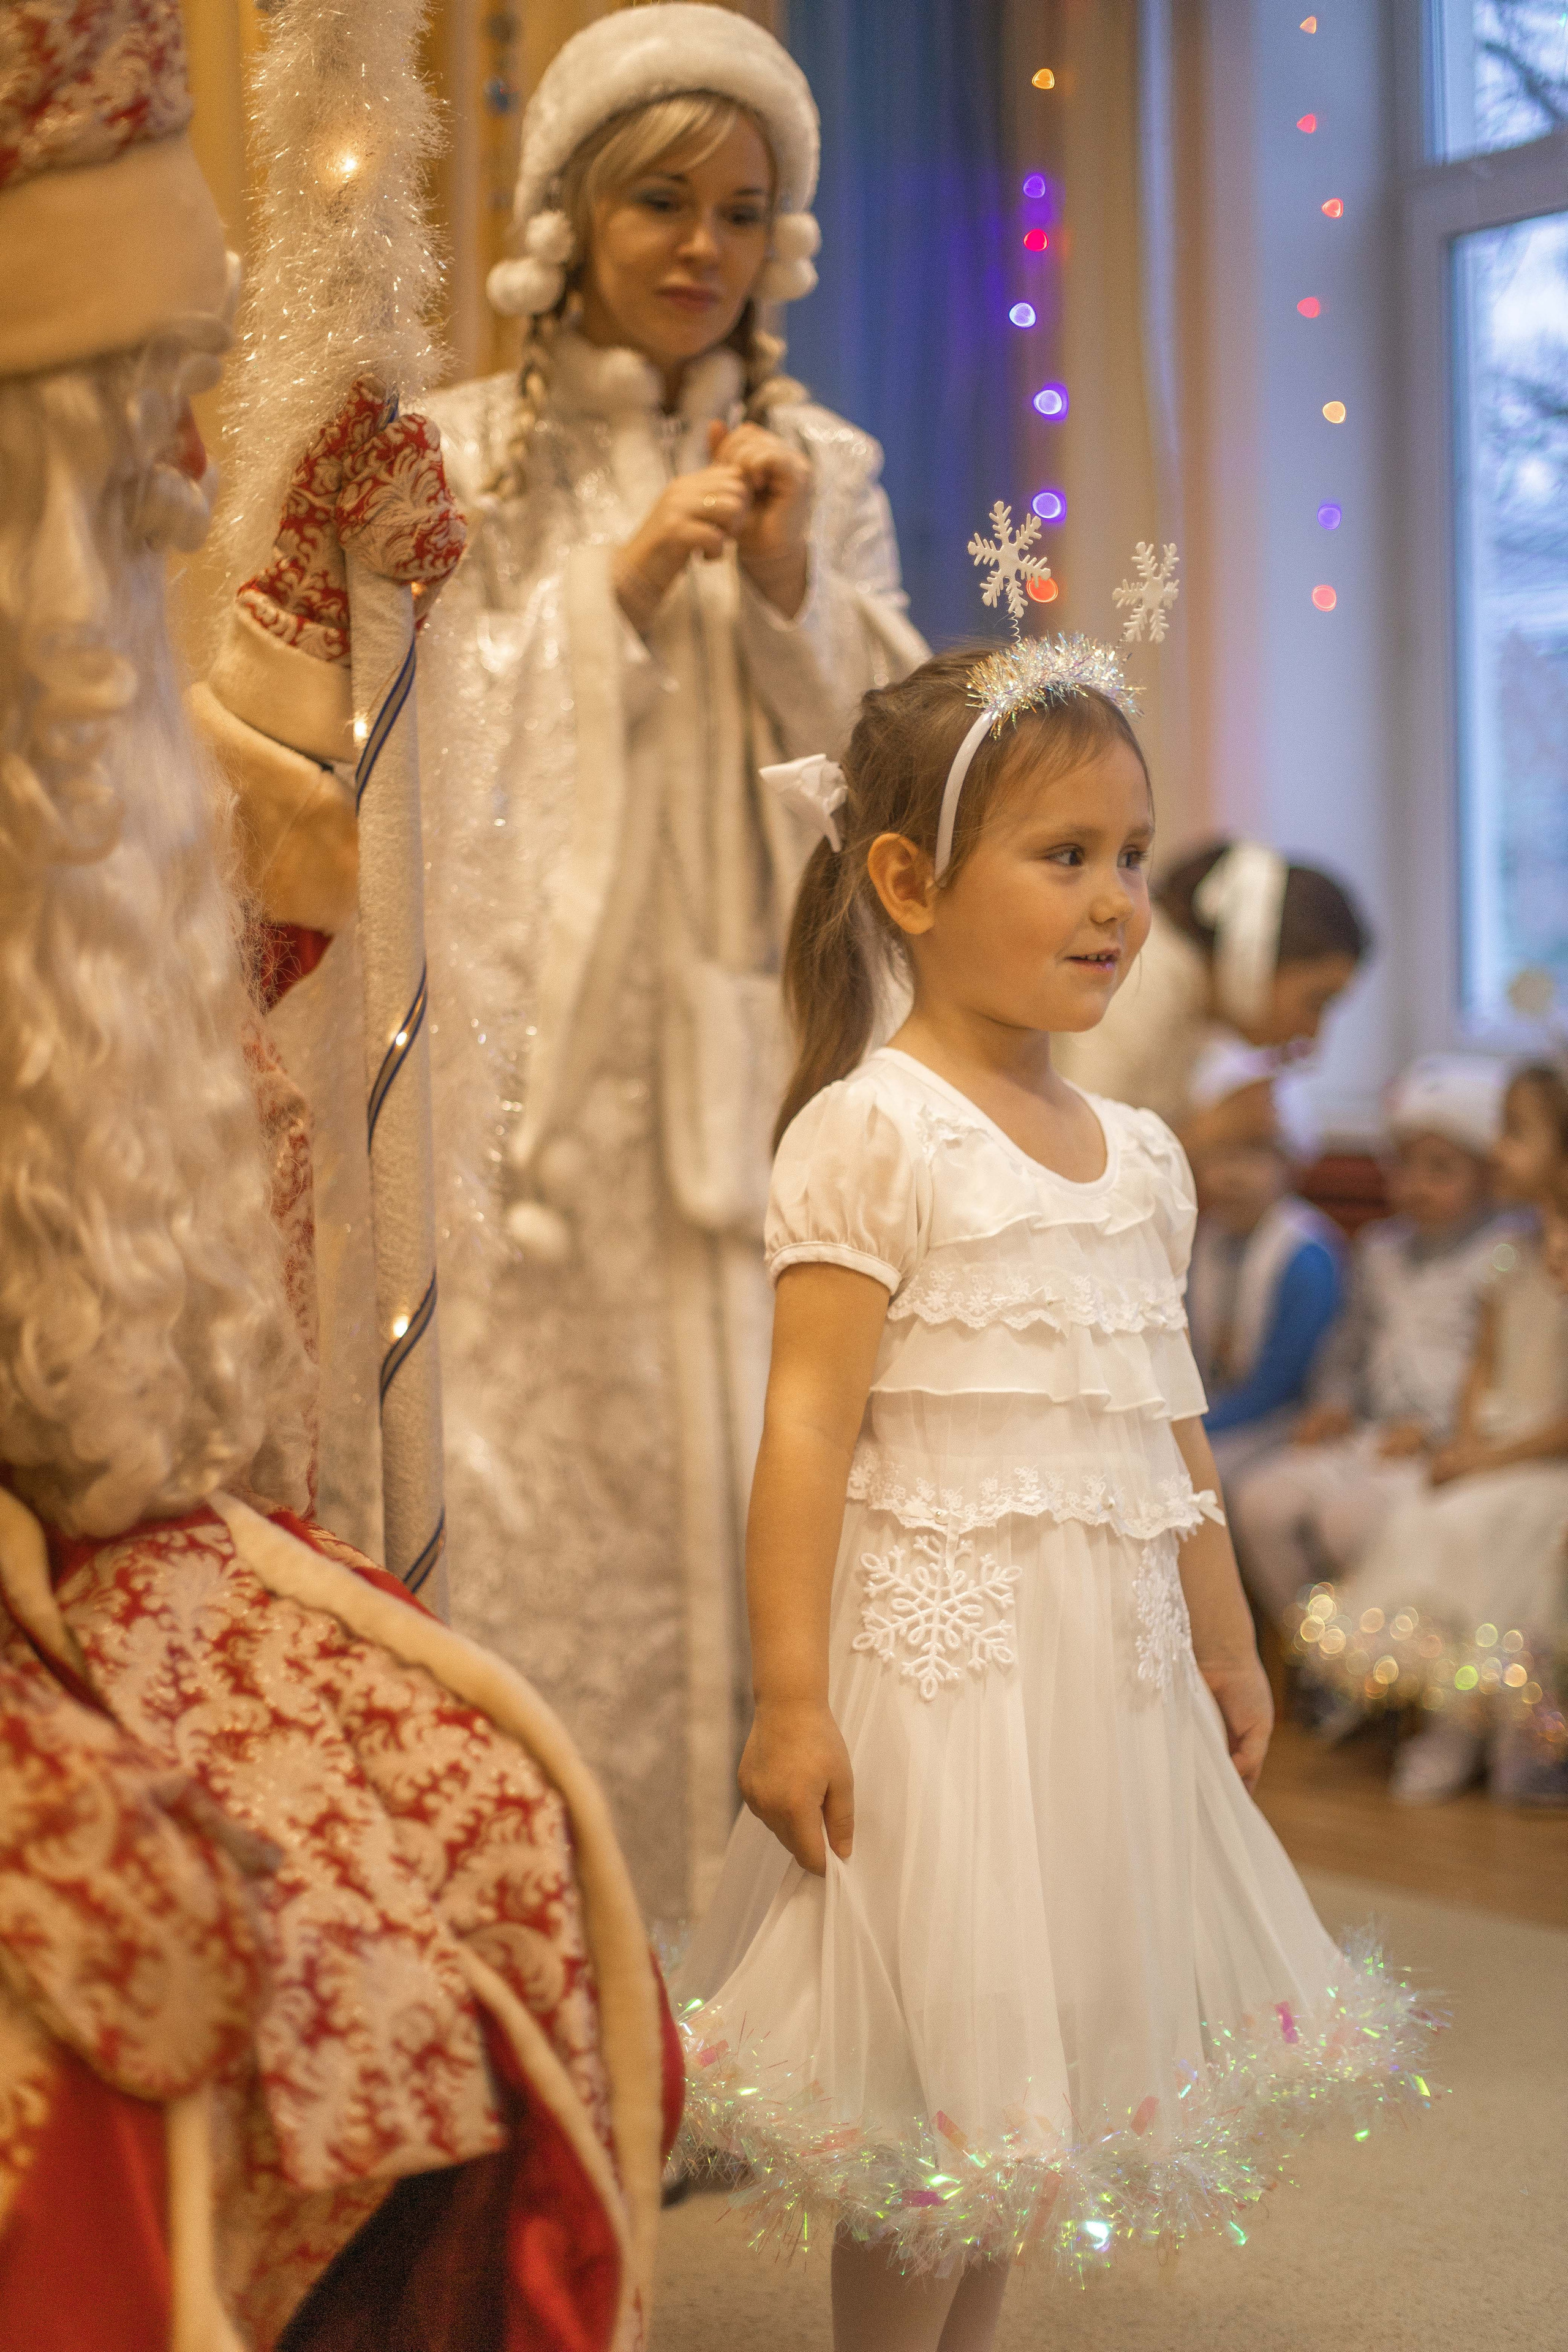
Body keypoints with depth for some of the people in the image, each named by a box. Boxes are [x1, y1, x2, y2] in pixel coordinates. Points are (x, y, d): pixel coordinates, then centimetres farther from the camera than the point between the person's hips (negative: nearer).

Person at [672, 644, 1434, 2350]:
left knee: (1039, 2048, 15)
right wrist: (789, 1695, -18)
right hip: (949, 1652, -7)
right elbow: (810, 1422, -15)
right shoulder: (870, 1134, -12)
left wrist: (1228, 1646, 20)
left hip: (1115, 1663, 7)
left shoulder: (1138, 1155, 10)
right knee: (939, 2054, 1)